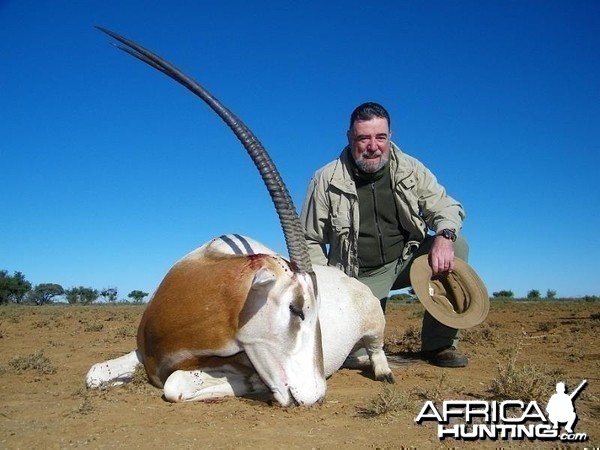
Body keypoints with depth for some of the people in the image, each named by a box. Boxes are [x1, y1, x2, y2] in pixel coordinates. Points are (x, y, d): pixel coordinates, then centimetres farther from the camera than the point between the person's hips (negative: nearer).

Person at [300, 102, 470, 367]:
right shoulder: (326, 181, -11)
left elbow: (446, 207, -1)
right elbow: (309, 240, -4)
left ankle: (439, 344, -12)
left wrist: (445, 236, -26)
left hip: (407, 259, 3)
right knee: (356, 355, -18)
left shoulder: (410, 170, -6)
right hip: (360, 275, -2)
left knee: (456, 245, -23)